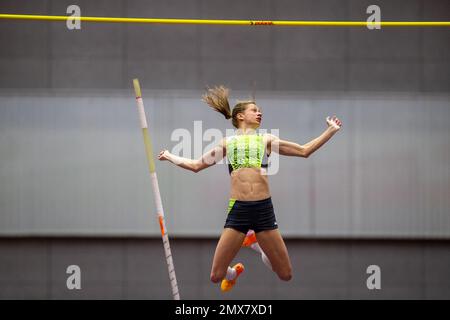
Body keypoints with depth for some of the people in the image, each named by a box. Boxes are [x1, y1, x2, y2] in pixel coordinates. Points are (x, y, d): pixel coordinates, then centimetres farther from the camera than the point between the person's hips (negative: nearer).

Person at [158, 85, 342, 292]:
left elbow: (304, 151, 17)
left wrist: (331, 131, 15)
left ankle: (255, 243, 30)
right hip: (238, 209, -1)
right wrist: (169, 157, 29)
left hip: (264, 209, 1)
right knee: (216, 276, -5)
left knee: (286, 275, 3)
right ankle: (233, 273, 33)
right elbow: (196, 165, 26)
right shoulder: (227, 143, 15)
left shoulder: (266, 140, 16)